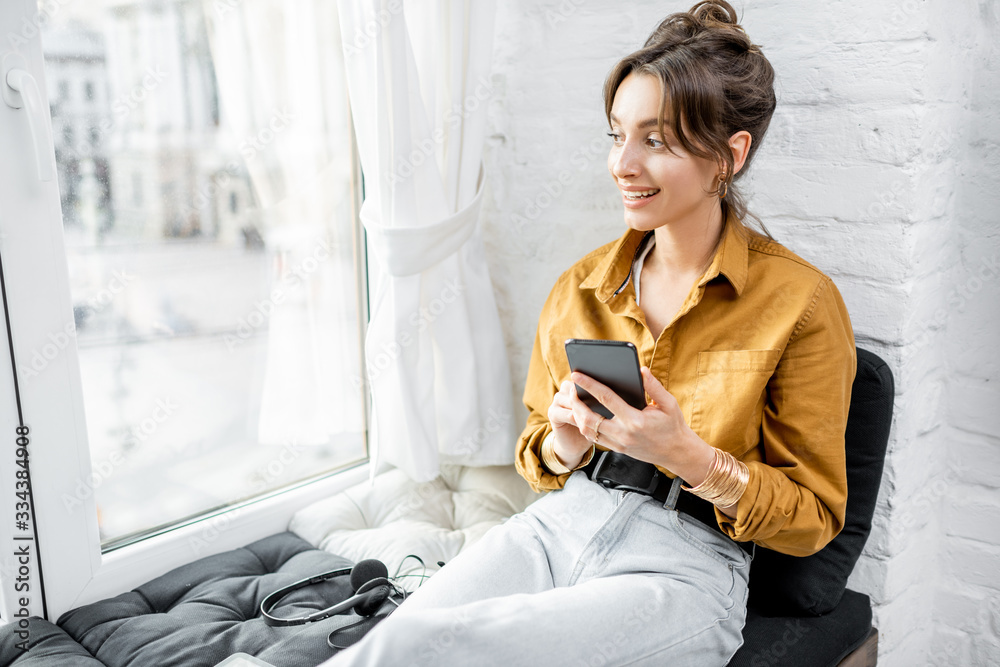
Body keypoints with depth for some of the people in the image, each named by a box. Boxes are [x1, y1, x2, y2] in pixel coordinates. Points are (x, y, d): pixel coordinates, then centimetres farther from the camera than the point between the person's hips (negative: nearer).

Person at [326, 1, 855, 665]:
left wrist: (687, 454, -19)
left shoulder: (801, 303, -6)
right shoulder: (581, 286, 8)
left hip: (683, 563, -4)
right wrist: (565, 444, -7)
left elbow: (813, 517, -2)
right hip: (555, 526, 4)